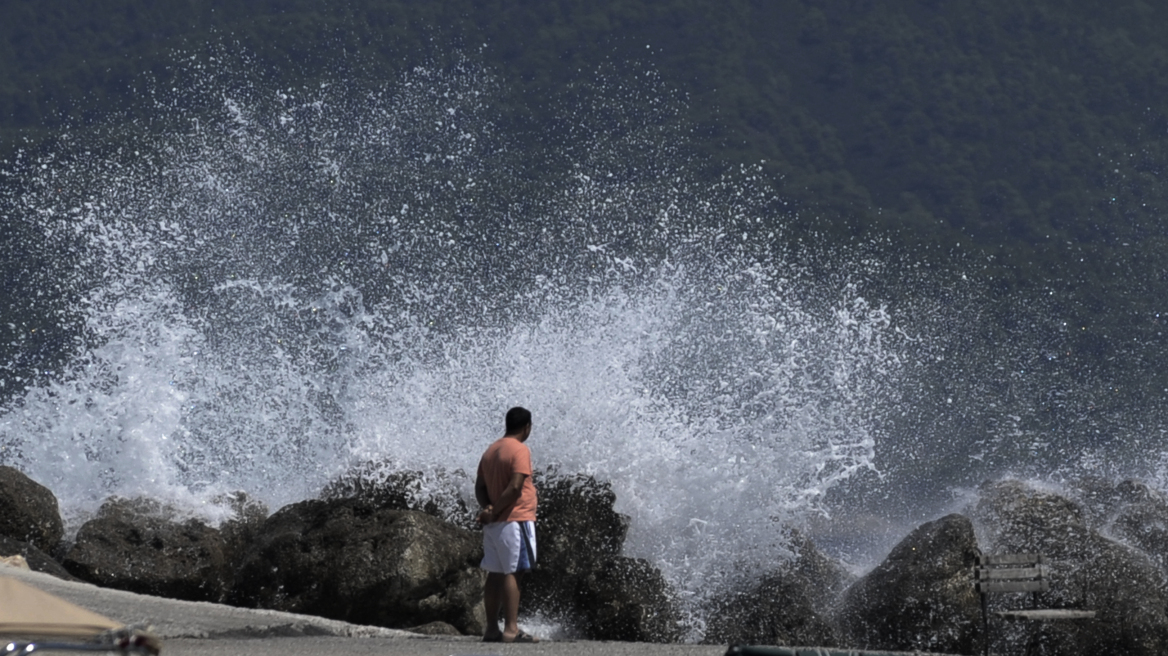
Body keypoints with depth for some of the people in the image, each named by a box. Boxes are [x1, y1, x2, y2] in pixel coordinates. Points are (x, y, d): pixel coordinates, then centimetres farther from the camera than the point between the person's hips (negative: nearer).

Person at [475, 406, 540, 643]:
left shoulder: (490, 451, 16)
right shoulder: (520, 450, -10)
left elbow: (480, 487, 12)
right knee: (512, 574, -9)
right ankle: (511, 630, -12)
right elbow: (515, 487, -20)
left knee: (495, 575, 9)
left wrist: (488, 507, -4)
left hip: (493, 525, 8)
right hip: (515, 520, -8)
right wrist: (494, 512, -14)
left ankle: (492, 629, 9)